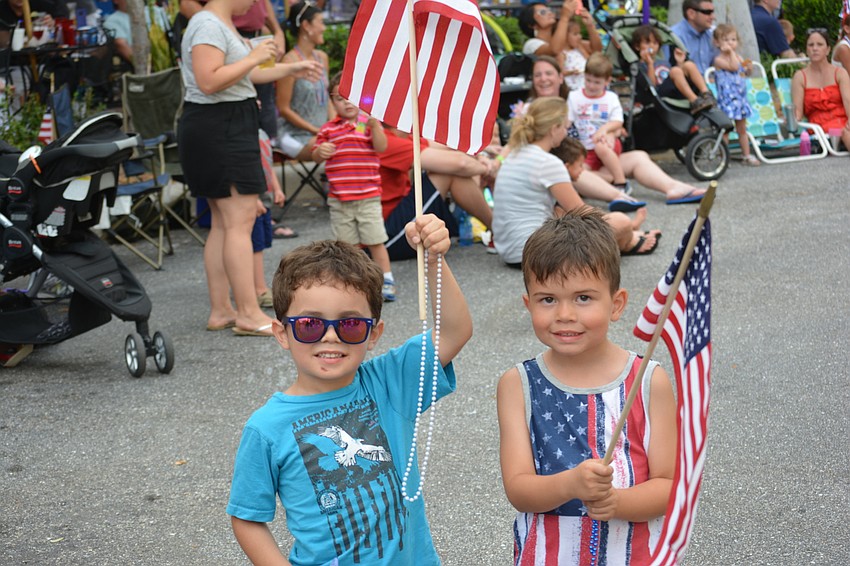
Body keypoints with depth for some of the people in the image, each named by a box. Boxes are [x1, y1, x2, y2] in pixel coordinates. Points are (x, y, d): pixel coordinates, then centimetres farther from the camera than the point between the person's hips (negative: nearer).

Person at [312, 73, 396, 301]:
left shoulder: (369, 123, -1)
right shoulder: (328, 129, 7)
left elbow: (381, 147, -16)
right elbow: (316, 157, 10)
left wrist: (374, 124, -31)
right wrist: (320, 151, -13)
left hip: (368, 196, -3)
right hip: (339, 199, 3)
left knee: (375, 241, 0)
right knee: (347, 245, 11)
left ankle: (387, 281, 10)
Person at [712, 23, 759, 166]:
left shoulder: (738, 56, 11)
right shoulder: (719, 60, -11)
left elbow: (746, 73, 19)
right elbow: (733, 67, -24)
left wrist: (749, 67, -1)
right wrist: (730, 52, -18)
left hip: (740, 98, 7)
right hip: (727, 99, -7)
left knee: (742, 128, 15)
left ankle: (747, 155, 21)